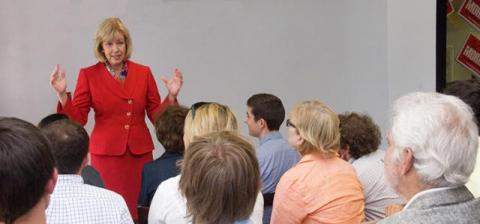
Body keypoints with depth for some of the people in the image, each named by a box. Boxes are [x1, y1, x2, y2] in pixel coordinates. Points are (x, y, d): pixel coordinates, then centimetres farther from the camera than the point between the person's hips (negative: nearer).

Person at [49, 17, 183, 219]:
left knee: (140, 210, 2)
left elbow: (157, 116, 8)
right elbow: (77, 119, -3)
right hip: (106, 154, -2)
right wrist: (62, 95, -16)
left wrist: (171, 96, -7)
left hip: (140, 153, 2)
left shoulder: (143, 72, 6)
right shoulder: (88, 75, 1)